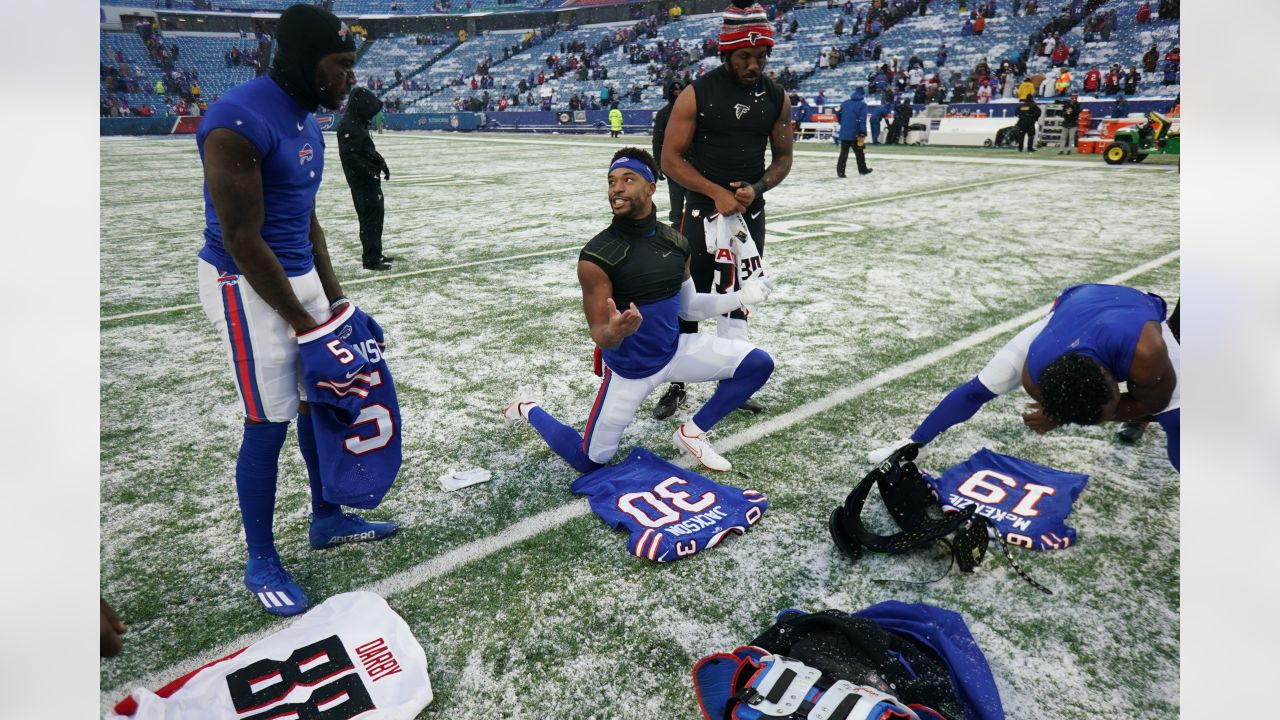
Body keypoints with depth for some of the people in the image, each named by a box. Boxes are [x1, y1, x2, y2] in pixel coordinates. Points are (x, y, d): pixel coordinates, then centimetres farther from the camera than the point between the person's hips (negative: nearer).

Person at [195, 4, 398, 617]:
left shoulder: (306, 120, 9)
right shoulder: (239, 122, -21)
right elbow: (243, 242, -22)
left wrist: (332, 296, 12)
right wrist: (303, 320, -15)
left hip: (298, 276, 9)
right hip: (248, 289, -9)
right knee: (269, 424, -1)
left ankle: (327, 520, 35)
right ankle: (261, 563, 18)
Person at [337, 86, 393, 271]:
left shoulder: (359, 123, 14)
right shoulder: (349, 125, -16)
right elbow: (349, 155, -23)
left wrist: (381, 163, 9)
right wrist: (370, 172, -23)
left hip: (370, 180, 10)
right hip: (362, 181, -10)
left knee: (375, 215, 16)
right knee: (371, 217, -7)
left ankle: (374, 254, 26)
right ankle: (371, 259, -3)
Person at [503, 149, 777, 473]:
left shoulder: (676, 242, -5)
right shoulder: (596, 256, -22)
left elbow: (688, 307, 9)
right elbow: (599, 335, -20)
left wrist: (741, 297, -3)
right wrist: (614, 332, -45)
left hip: (675, 351, 5)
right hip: (629, 368, -5)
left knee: (758, 363, -5)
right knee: (587, 461, 3)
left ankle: (691, 433, 11)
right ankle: (527, 408, 31)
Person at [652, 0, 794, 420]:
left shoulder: (776, 97, 2)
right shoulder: (697, 94, -9)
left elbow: (783, 157, 10)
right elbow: (670, 159, -9)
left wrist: (755, 189, -10)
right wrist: (717, 193, -18)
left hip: (750, 212, 4)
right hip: (702, 209, -3)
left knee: (737, 301, 12)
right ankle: (676, 386, 16)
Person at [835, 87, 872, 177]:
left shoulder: (844, 103, 7)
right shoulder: (862, 104, -5)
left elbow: (839, 115, 12)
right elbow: (862, 120, -14)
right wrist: (862, 134, -16)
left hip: (844, 133, 3)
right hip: (855, 134, -3)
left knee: (843, 153, 5)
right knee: (859, 152, 12)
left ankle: (840, 171, -4)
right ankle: (862, 169, 25)